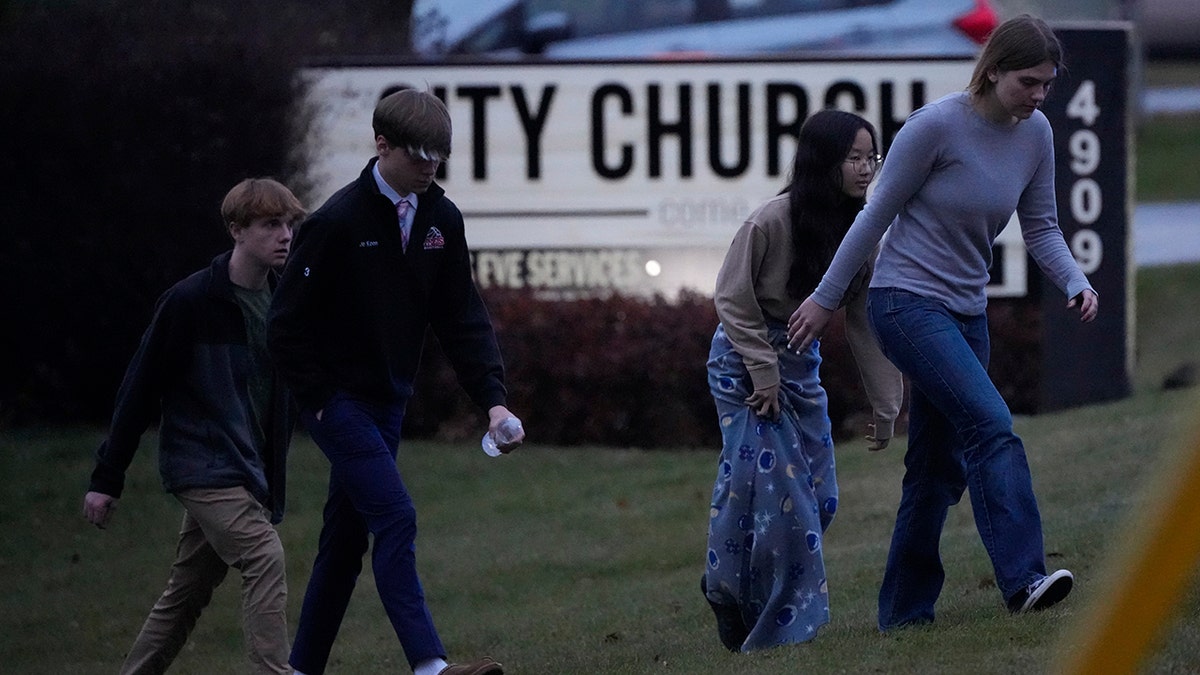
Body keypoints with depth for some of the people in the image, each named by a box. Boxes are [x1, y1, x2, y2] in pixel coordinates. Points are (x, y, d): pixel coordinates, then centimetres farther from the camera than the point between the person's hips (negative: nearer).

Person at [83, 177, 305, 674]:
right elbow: (140, 390, -7)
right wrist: (107, 479, -6)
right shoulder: (191, 302, -11)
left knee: (186, 593, 12)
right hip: (205, 465, -7)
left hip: (250, 473, 7)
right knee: (264, 559, -23)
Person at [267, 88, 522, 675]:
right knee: (395, 519, -19)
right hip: (338, 400, -7)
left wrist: (492, 399, -7)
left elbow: (462, 318, 4)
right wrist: (321, 399, -14)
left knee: (346, 537, 12)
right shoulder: (338, 221, -17)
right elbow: (287, 324, -13)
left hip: (388, 404, 7)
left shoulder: (441, 219, 3)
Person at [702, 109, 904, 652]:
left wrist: (885, 407, 0)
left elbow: (864, 323, 0)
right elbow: (732, 298, -13)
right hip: (744, 360, -7)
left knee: (818, 498, 5)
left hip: (801, 362, 7)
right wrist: (764, 372, -16)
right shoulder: (774, 220, -21)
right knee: (773, 485, -12)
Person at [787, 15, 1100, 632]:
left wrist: (1076, 283, -9)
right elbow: (877, 214, -7)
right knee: (990, 425, -24)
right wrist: (825, 298, -2)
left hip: (966, 314, 7)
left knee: (939, 464, 9)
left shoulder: (1036, 136, 3)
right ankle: (1023, 578, -32)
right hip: (907, 302, -7)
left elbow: (1040, 228, 10)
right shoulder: (937, 126, -15)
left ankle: (904, 612, 17)